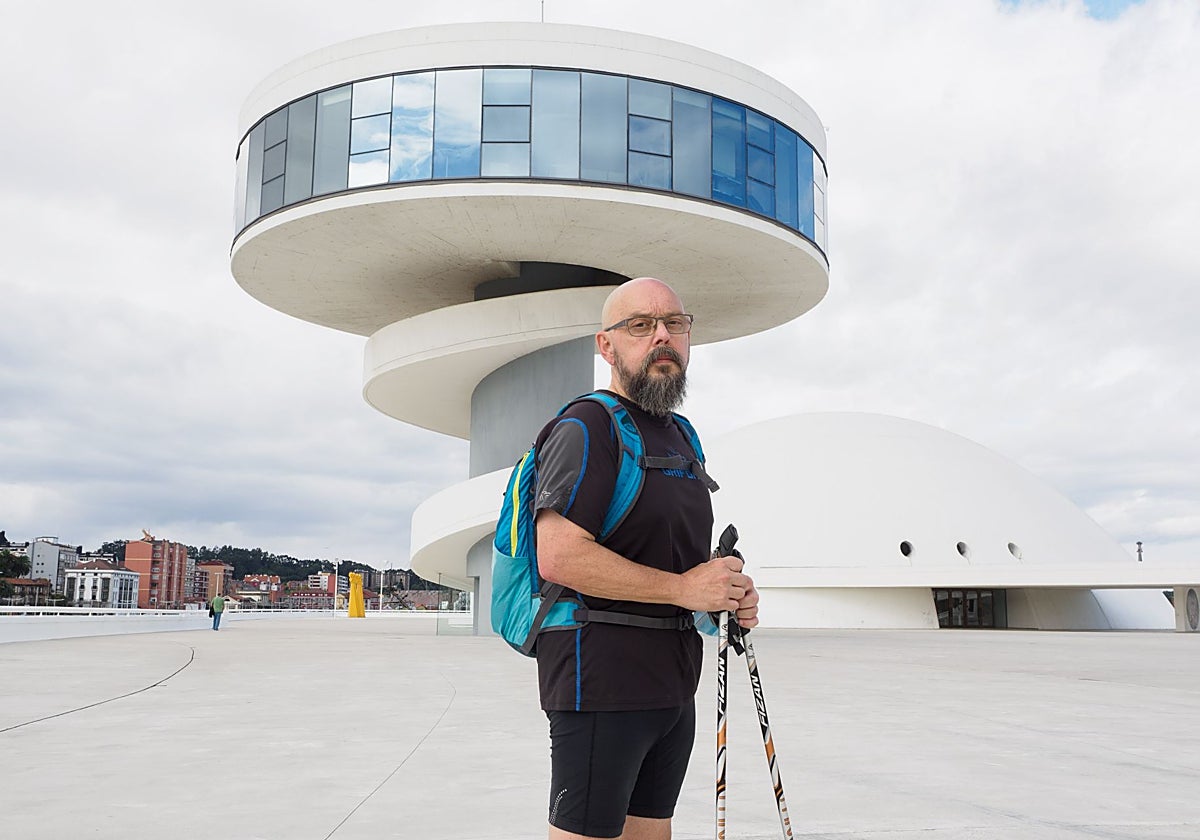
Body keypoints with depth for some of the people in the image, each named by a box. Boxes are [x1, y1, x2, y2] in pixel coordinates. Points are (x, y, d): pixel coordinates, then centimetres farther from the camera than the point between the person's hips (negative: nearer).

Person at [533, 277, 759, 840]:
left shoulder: (681, 436, 18)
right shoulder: (586, 428, -11)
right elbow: (559, 556, -24)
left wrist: (729, 593, 7)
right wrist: (683, 588, -19)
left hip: (674, 685, 9)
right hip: (600, 683, -9)